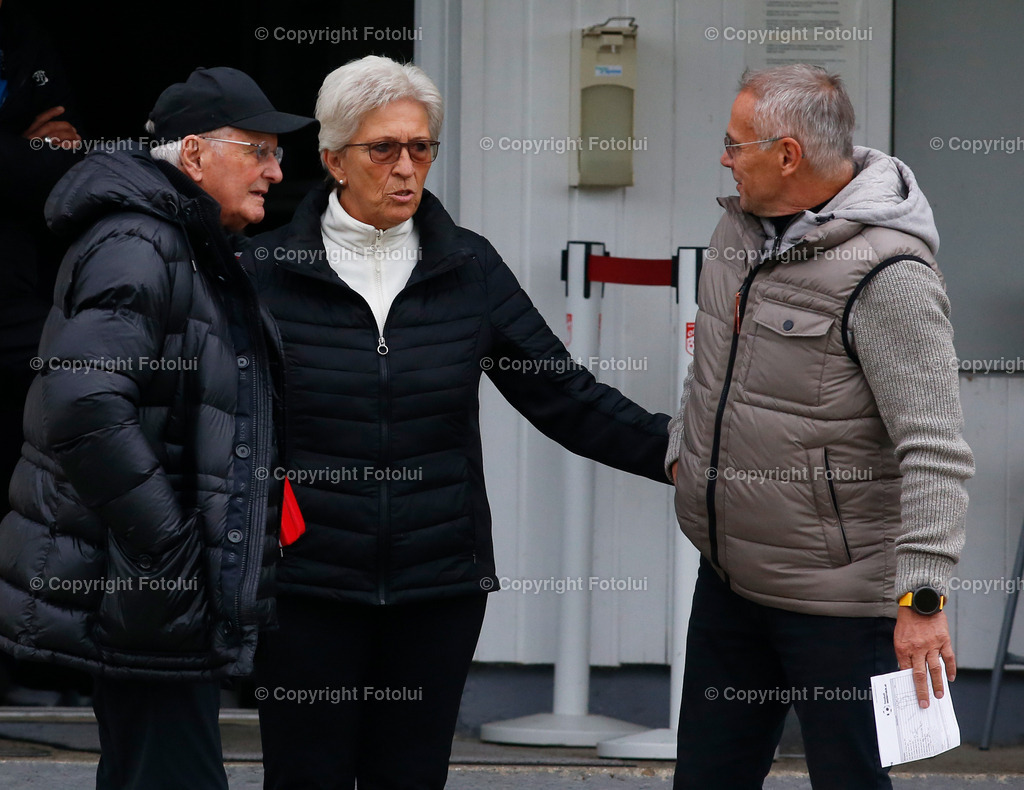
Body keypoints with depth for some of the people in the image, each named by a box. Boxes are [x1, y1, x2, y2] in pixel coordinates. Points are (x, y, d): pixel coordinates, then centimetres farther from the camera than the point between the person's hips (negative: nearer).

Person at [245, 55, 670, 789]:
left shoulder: (468, 268, 5)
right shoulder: (268, 271, -1)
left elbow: (566, 395, 4)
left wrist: (682, 449, -7)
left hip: (438, 587, 2)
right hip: (308, 583, -2)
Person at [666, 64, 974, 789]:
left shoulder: (886, 275, -22)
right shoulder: (742, 225, 5)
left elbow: (935, 451, -25)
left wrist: (922, 596, -28)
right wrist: (685, 447, 18)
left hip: (837, 600, -8)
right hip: (728, 575, 9)